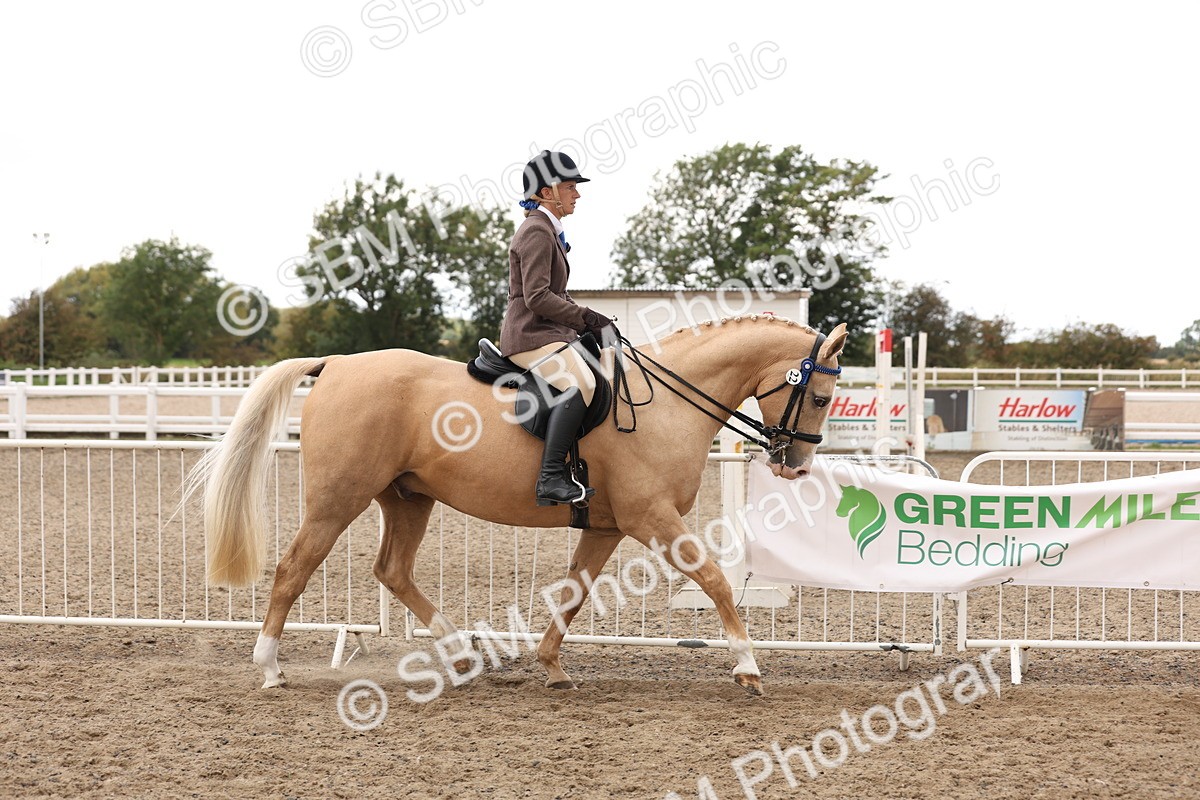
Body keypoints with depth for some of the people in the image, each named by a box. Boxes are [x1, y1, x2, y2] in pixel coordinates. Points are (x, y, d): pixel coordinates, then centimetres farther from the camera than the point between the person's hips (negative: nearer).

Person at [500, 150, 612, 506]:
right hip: (531, 334, -11)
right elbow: (537, 297, -20)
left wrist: (585, 319, 12)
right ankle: (551, 478, -38)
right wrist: (586, 317, -16)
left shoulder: (548, 230, 22)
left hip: (549, 332, 11)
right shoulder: (537, 232, -11)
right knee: (580, 383, -32)